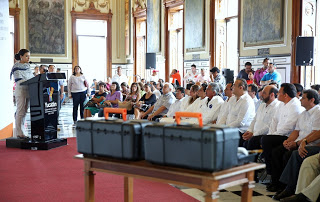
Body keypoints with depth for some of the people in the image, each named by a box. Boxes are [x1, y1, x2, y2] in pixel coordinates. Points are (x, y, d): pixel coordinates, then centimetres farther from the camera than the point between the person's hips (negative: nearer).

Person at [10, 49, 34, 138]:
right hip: (20, 91, -7)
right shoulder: (16, 67, -7)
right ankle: (19, 133, -2)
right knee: (20, 112, -6)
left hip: (28, 91, 7)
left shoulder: (28, 66, 15)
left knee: (24, 112, 10)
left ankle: (22, 132, 15)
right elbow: (19, 81, -16)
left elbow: (32, 77, 18)